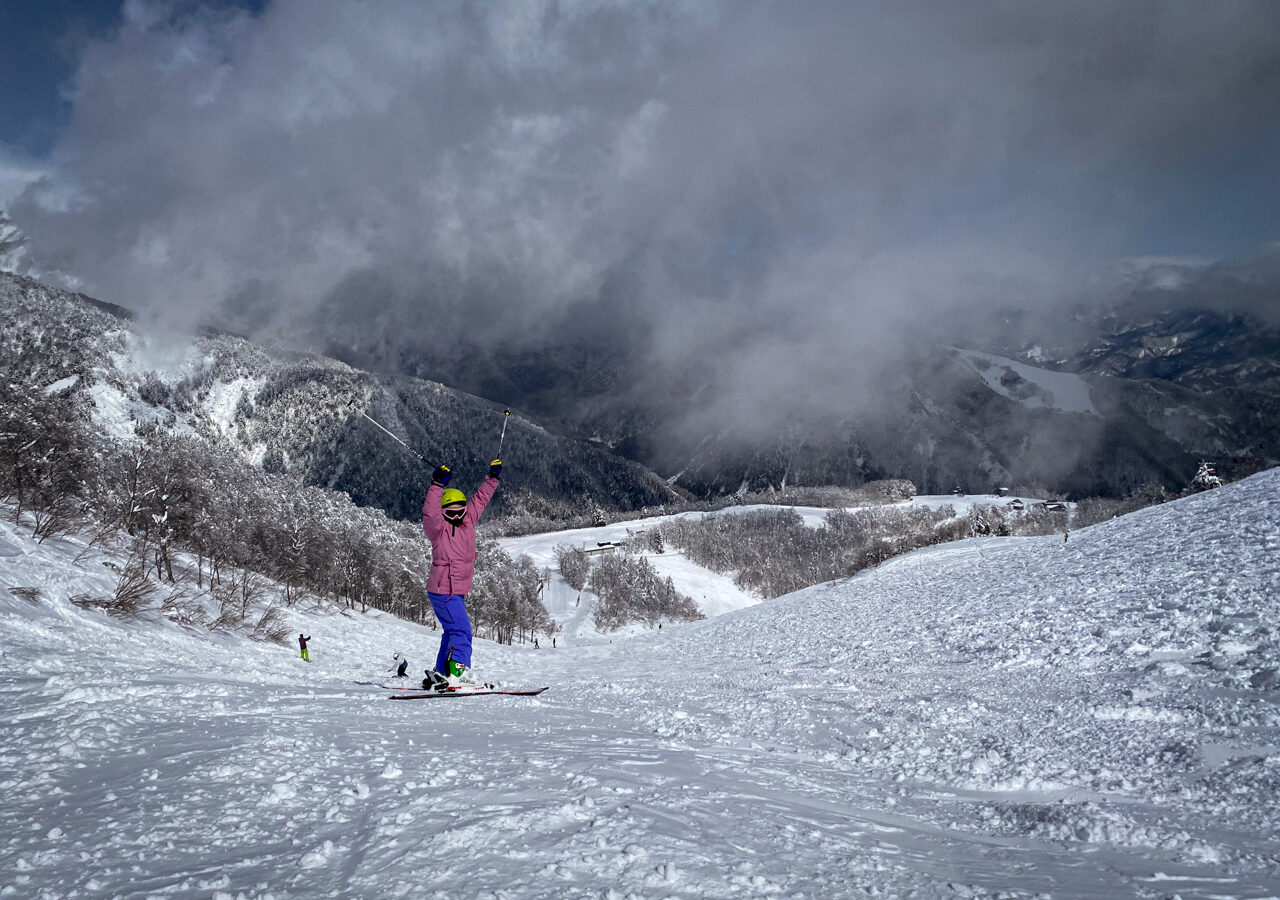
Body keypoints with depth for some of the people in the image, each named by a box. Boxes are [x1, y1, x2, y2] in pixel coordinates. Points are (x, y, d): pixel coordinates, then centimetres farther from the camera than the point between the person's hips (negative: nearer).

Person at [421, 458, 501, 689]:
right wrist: (437, 486, -37)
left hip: (458, 592, 9)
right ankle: (458, 672, -25)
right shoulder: (439, 528, -10)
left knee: (452, 632, 16)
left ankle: (440, 674, 25)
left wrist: (492, 477, 19)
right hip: (443, 590, -9)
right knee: (461, 631, -18)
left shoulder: (467, 522, 9)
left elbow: (480, 499, 18)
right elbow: (430, 513, -31)